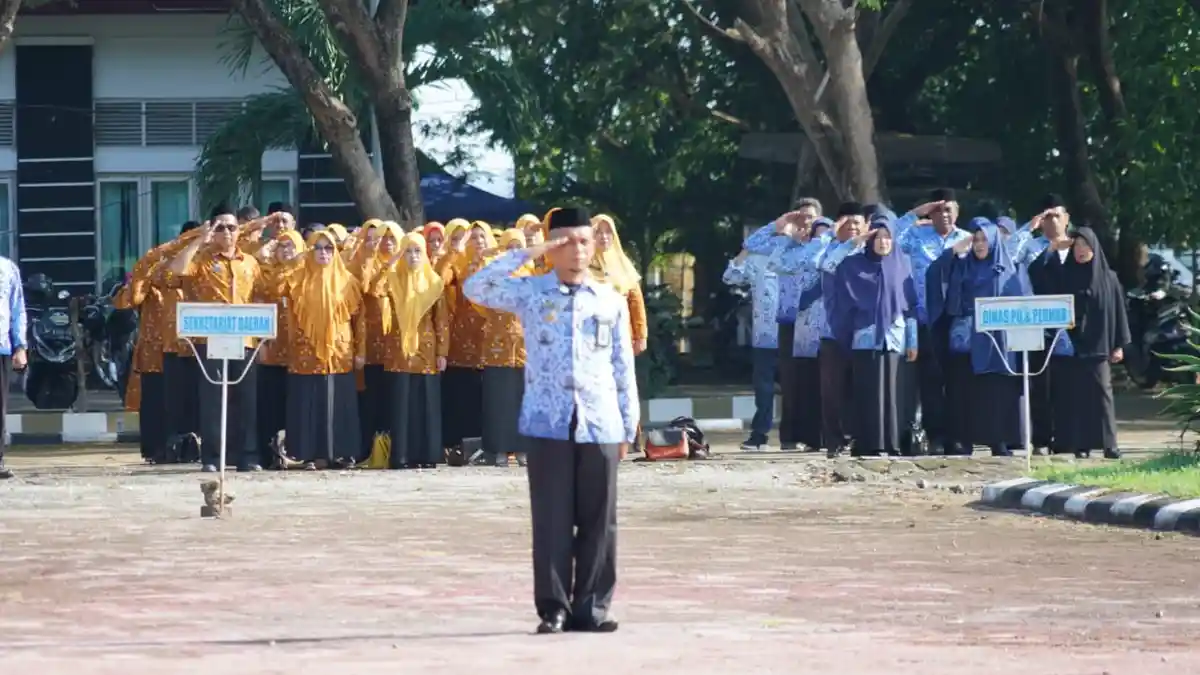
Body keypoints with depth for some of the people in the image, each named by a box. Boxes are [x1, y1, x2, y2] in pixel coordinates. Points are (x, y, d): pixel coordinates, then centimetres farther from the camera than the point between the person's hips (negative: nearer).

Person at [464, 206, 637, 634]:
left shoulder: (612, 302, 9)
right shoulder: (530, 293, 5)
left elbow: (623, 370, 10)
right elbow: (475, 288, -9)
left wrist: (629, 427, 7)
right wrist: (526, 254, -9)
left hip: (599, 424, 2)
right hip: (548, 423, -2)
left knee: (598, 520, 3)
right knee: (552, 520, -1)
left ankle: (591, 607, 10)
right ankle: (553, 608, 4)